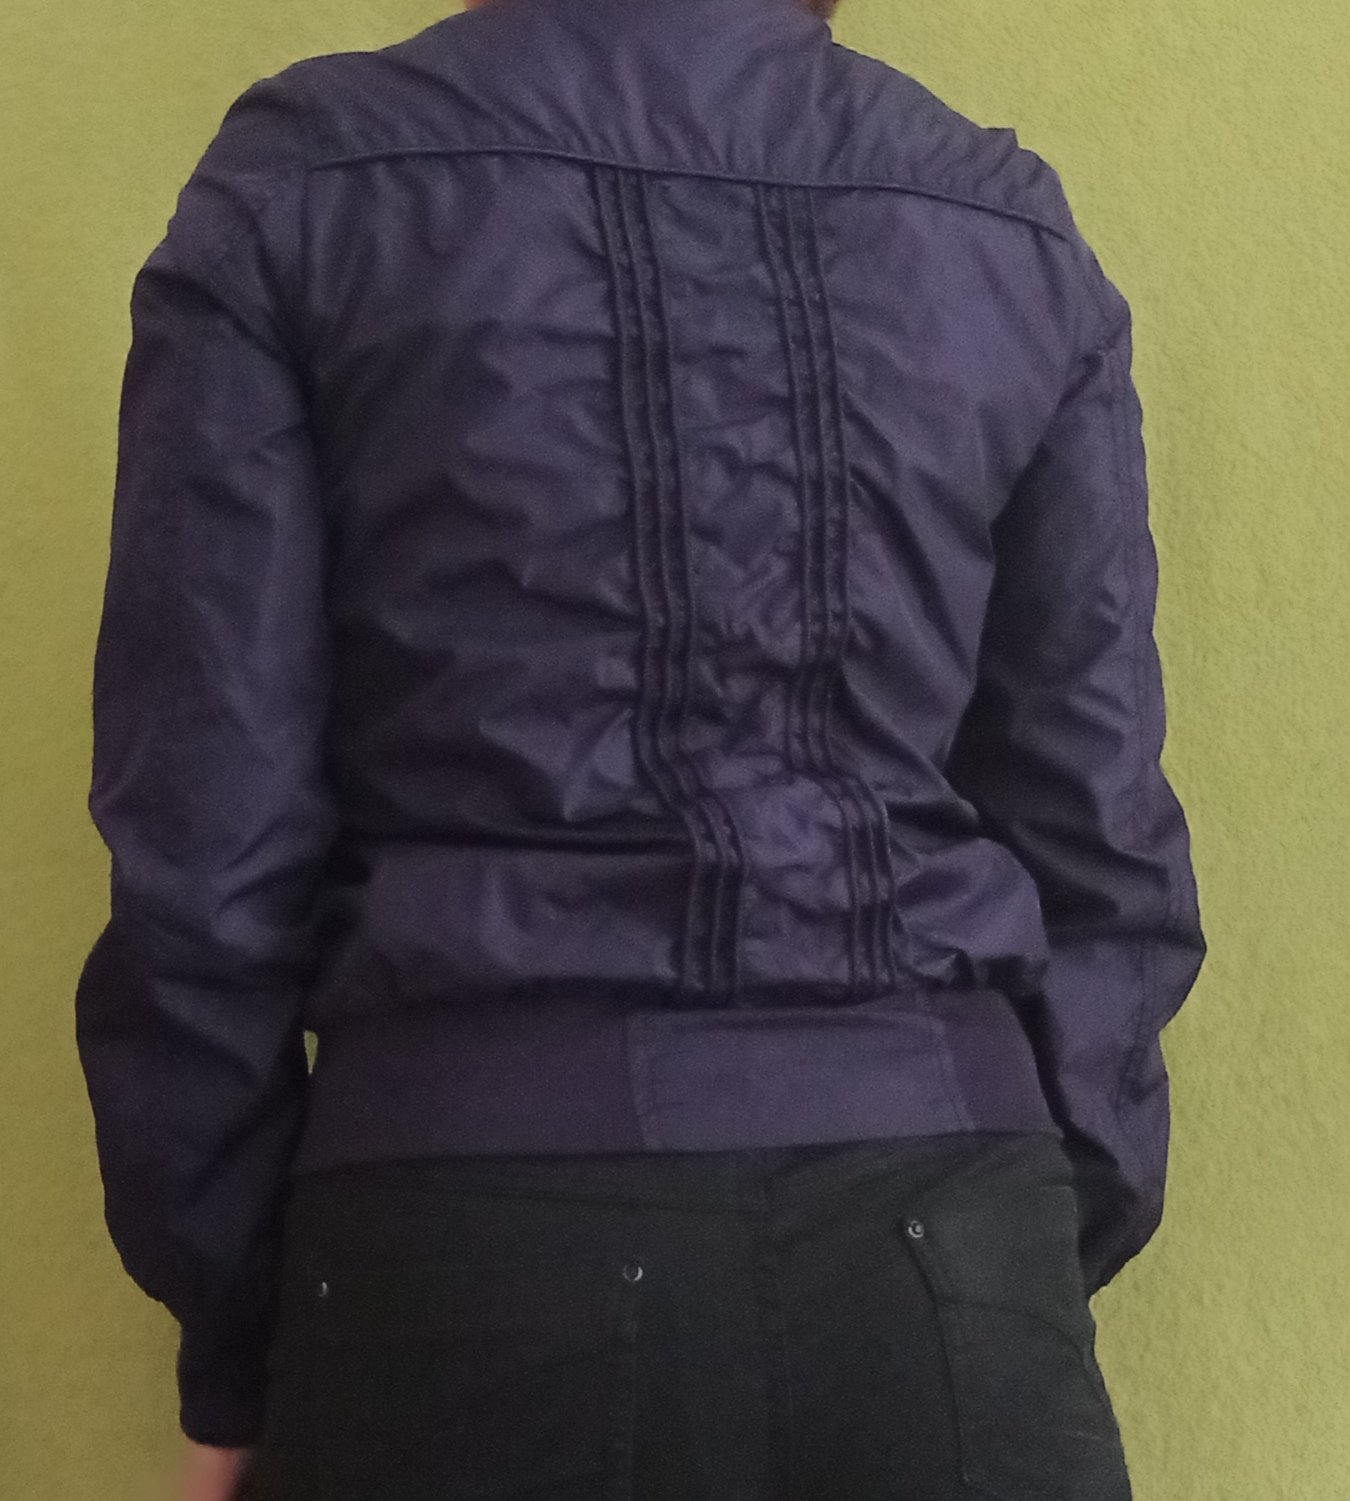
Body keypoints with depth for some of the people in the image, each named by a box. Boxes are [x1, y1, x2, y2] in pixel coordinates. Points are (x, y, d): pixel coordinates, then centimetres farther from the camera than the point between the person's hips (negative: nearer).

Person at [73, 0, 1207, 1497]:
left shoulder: (299, 186, 1)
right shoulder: (1014, 227, 8)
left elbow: (207, 840, -3)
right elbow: (1099, 836, 6)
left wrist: (232, 1362, 5)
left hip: (473, 1234, -1)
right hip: (934, 1243, 2)